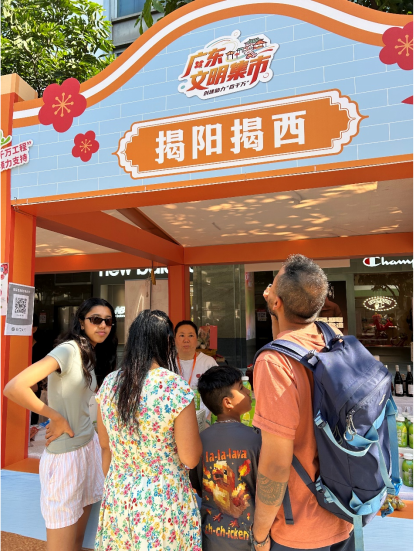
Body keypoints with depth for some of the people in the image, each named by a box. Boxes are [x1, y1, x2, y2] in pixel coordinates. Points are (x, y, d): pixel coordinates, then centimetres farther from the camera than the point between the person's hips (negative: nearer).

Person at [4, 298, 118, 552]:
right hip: (65, 453, -8)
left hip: (89, 446, 8)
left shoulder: (91, 354, 7)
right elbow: (14, 387, -29)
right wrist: (57, 418, -20)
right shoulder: (69, 350, -19)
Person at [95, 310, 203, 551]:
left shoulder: (109, 384, -6)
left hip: (118, 497, 5)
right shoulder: (176, 387, -22)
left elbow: (105, 445, 6)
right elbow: (190, 458, -18)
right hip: (164, 500, -4)